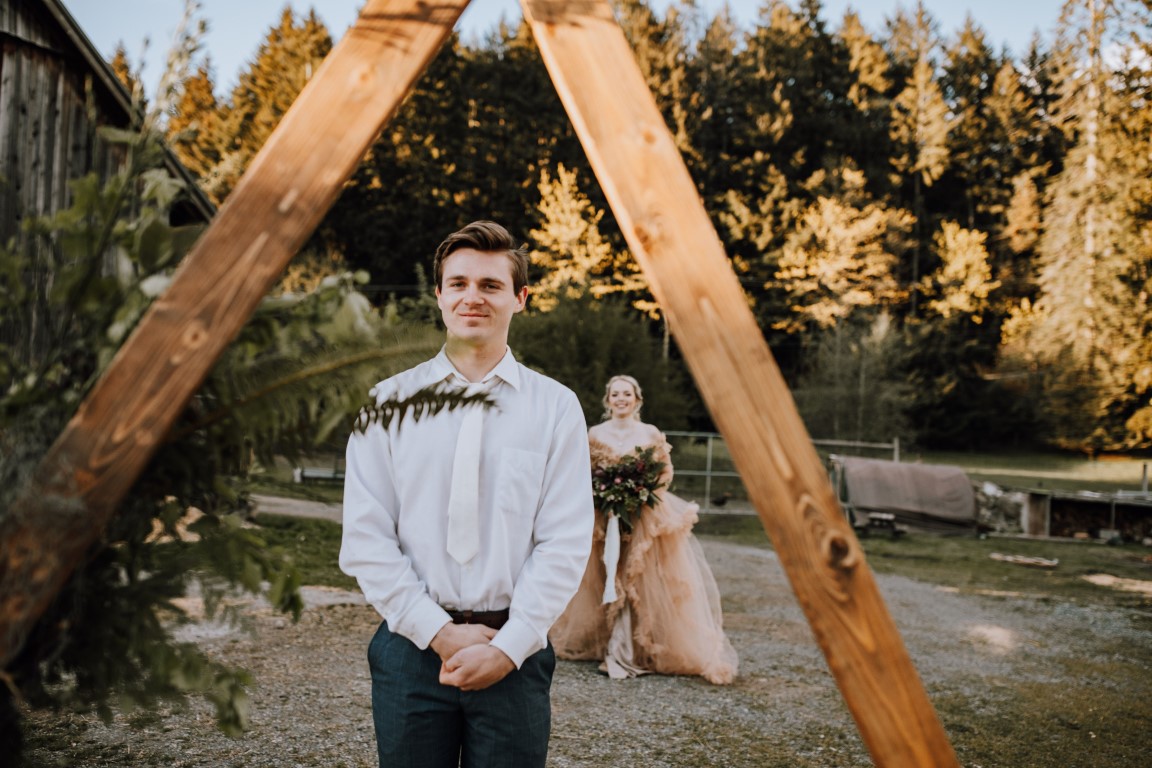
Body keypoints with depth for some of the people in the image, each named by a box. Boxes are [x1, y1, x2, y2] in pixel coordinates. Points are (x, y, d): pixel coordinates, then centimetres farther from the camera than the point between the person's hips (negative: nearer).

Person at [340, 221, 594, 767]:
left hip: (515, 654, 0)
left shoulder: (556, 407, 0)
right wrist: (440, 634, -9)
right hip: (411, 645, 1)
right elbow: (365, 539, -2)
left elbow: (565, 543, -3)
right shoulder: (389, 401, 2)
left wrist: (508, 647, -10)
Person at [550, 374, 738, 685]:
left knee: (647, 584, -4)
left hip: (646, 518, 0)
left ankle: (646, 650, 3)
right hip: (605, 517, 0)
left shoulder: (652, 435, 5)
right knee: (609, 584, 1)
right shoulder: (595, 435, 5)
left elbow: (665, 473, 7)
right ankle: (616, 650, 12)